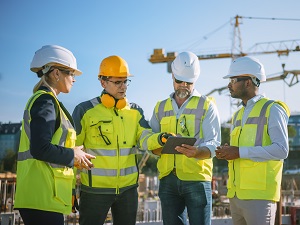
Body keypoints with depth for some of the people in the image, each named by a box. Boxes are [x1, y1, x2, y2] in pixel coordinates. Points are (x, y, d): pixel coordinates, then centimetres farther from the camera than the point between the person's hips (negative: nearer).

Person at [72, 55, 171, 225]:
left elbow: (144, 139, -6)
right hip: (95, 188, -4)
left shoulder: (135, 111, 7)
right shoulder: (85, 111, -5)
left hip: (128, 187, 4)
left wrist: (160, 139, -30)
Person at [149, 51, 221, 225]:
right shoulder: (161, 107, 16)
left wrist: (197, 152, -27)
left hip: (197, 179, -3)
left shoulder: (207, 105, 5)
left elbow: (213, 144, -4)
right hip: (168, 179, 4)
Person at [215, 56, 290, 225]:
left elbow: (281, 150, -15)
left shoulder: (272, 110, -4)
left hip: (259, 196, -7)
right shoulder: (238, 115, 20)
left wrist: (240, 152, -16)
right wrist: (226, 152, 3)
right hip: (235, 195, 7)